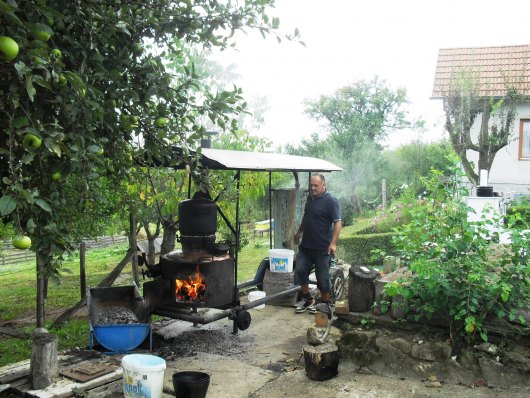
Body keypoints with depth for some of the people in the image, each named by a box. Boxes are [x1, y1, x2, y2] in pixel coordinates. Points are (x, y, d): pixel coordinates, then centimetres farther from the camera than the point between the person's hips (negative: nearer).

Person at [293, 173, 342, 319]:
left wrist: (333, 243, -27)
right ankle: (307, 298, 22)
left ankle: (325, 304, 19)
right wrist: (299, 232, 28)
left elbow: (338, 223, -19)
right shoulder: (310, 197, 9)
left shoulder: (330, 201, -14)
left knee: (323, 277, 2)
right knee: (300, 270, 5)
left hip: (322, 247, -7)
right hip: (306, 245, 7)